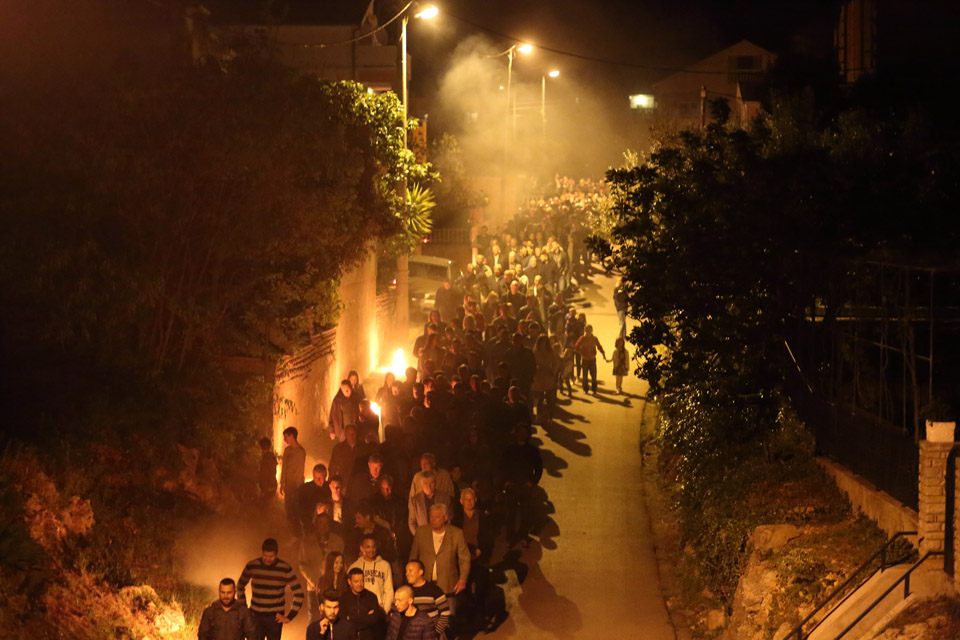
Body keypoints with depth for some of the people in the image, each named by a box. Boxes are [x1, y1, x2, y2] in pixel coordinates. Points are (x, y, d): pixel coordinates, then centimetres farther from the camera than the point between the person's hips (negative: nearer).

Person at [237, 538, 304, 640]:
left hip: (275, 618, -1)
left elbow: (298, 594, -4)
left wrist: (289, 616, -7)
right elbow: (240, 586, 15)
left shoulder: (285, 569, -8)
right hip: (255, 617, 1)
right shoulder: (252, 566, -3)